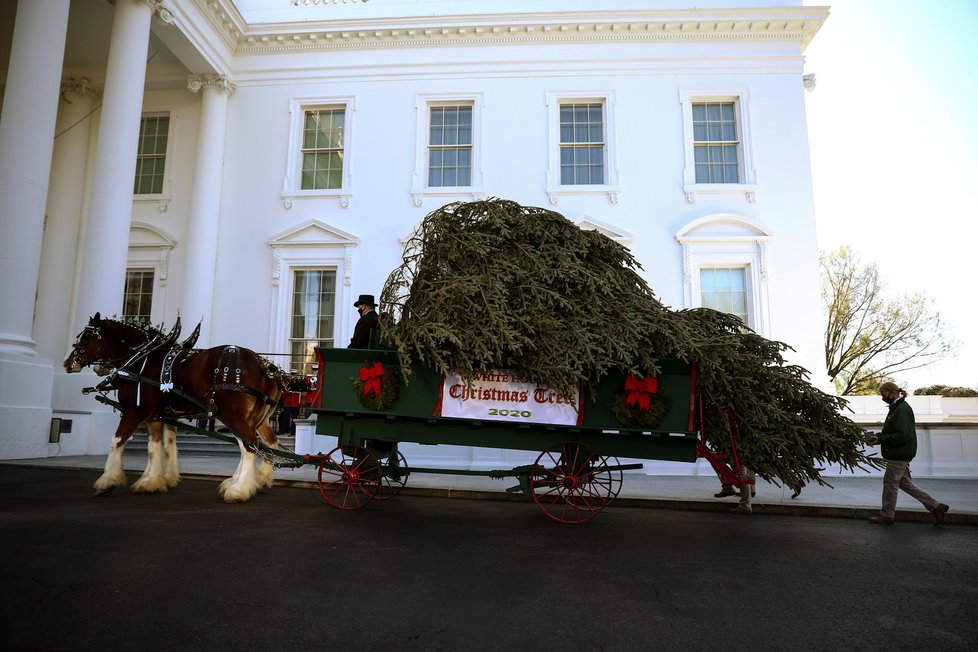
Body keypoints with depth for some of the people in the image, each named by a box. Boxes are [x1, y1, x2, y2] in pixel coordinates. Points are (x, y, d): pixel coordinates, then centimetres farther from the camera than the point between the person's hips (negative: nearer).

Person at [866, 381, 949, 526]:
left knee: (890, 483, 1)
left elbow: (903, 435, -25)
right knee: (905, 483, 15)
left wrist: (880, 440, -23)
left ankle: (886, 516, 13)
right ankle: (936, 507, 20)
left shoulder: (902, 410, -19)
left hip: (899, 455, -10)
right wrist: (878, 436, 5)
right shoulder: (896, 408, 13)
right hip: (900, 455, 10)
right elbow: (891, 432, 20)